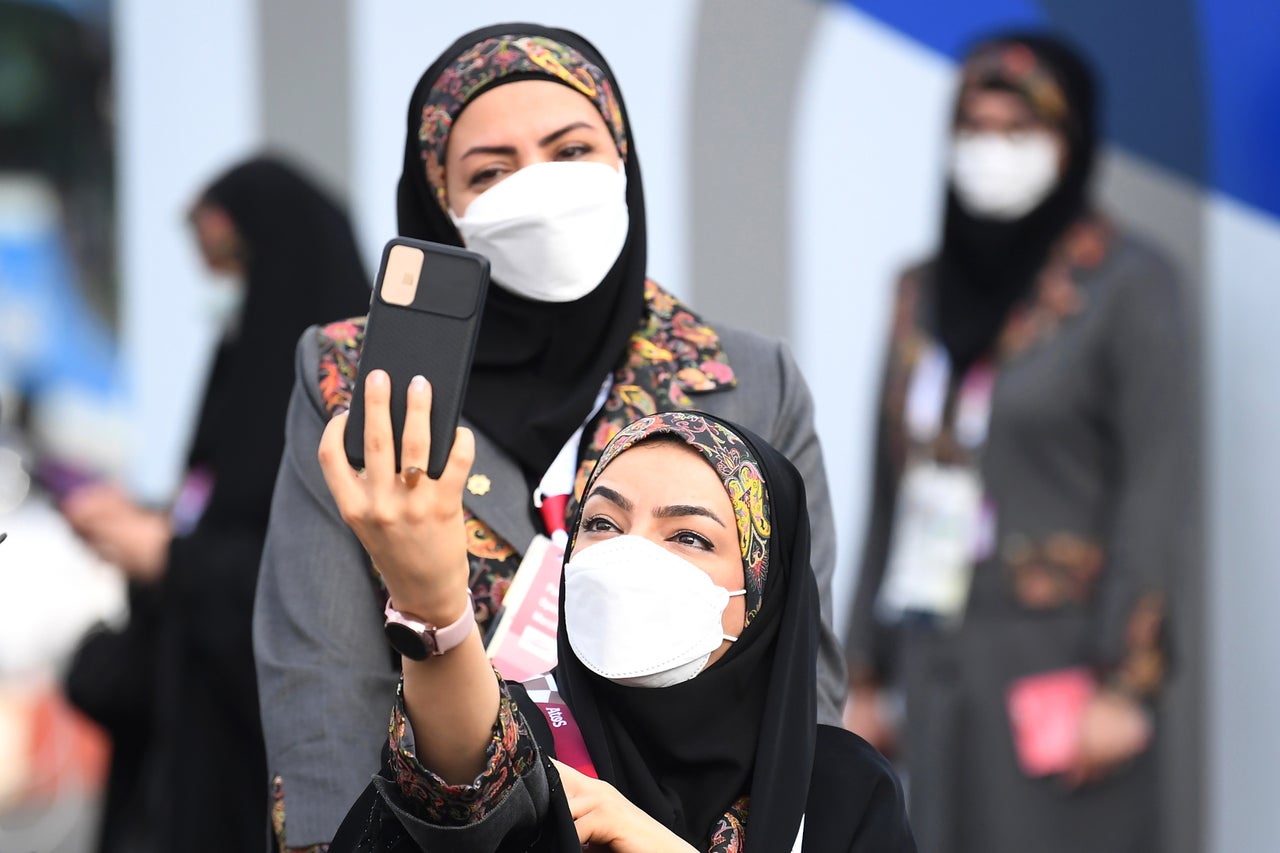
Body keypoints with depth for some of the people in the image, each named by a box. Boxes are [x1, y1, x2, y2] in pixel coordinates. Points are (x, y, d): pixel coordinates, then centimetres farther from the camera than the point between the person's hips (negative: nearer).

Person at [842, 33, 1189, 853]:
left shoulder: (1129, 284, -6)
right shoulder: (928, 293, 12)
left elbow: (1156, 488, -11)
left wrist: (1125, 685, -17)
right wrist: (866, 676, 13)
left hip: (1063, 663, -6)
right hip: (943, 662, 6)